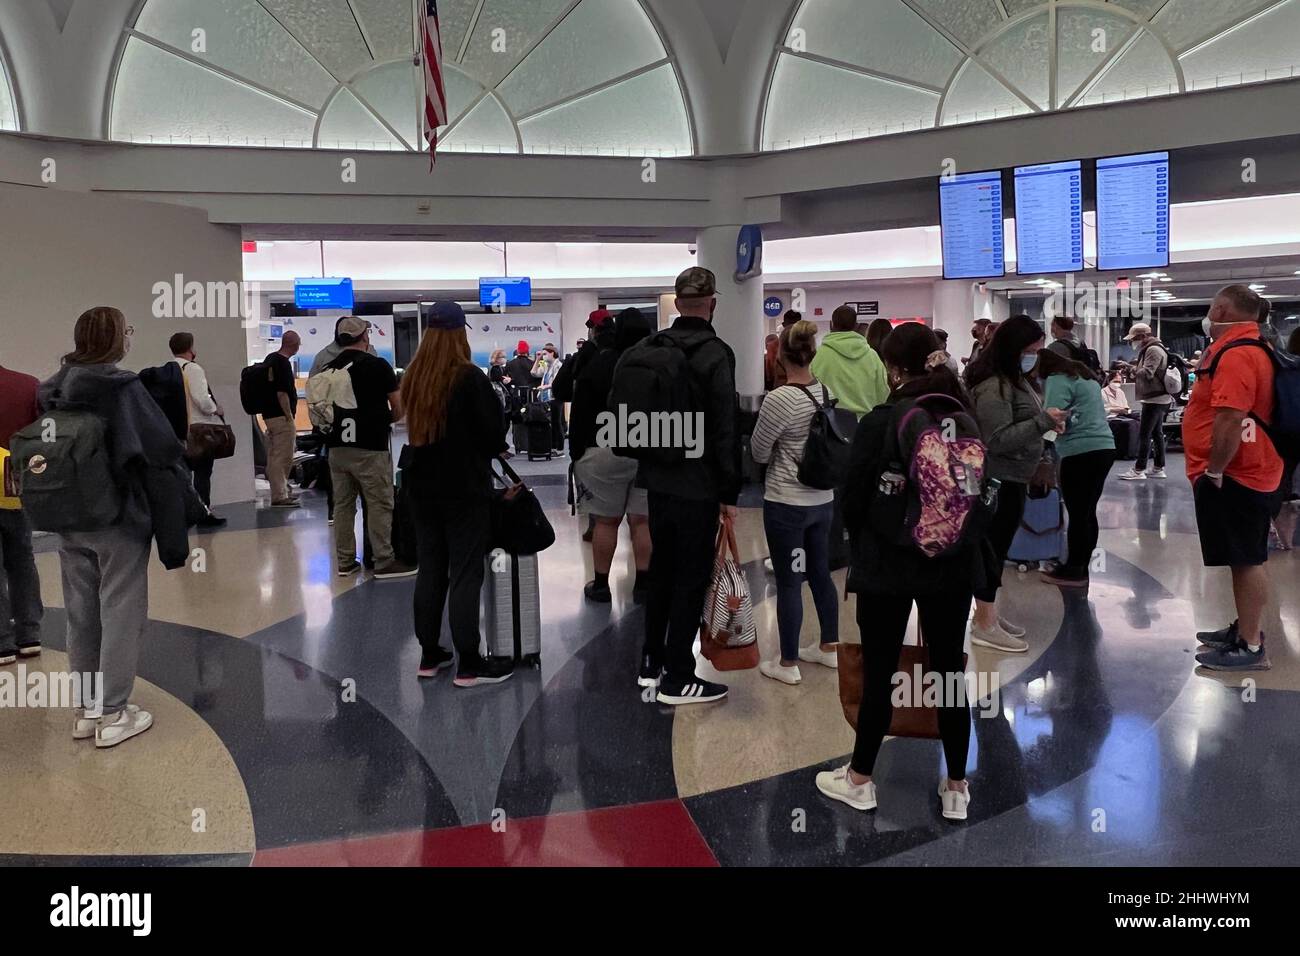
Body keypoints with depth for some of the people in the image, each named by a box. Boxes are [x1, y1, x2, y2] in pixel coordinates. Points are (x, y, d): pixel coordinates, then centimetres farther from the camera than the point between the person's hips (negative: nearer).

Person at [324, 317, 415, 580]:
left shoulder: (329, 369, 6)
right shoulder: (378, 365, -7)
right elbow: (399, 409, -4)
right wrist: (386, 419, 15)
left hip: (337, 446, 5)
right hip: (370, 447, -5)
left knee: (343, 505, 10)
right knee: (379, 505, 0)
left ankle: (345, 561, 16)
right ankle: (384, 562, 2)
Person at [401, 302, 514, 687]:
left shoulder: (412, 377, 6)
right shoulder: (469, 378, -15)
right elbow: (493, 432, -14)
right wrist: (492, 449, 9)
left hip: (422, 485, 6)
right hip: (464, 487, -6)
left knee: (430, 568, 13)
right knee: (465, 573, -3)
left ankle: (430, 655, 19)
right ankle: (468, 665, 1)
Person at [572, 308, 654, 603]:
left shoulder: (596, 365, -4)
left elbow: (580, 415, -3)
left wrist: (577, 454, 3)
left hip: (606, 451, -2)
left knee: (606, 520, 5)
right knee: (644, 521, 4)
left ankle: (601, 585, 12)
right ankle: (643, 584, 8)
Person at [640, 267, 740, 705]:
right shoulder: (715, 353, -14)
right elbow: (725, 429, -16)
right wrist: (729, 493, -10)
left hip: (658, 482, 7)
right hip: (698, 486, -6)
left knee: (661, 570, 19)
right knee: (692, 578, 2)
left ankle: (651, 662, 28)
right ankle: (677, 678, 8)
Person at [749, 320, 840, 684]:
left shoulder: (778, 399, -19)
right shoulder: (828, 393, 0)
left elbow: (759, 454, -7)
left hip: (786, 504, -6)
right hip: (823, 500, 7)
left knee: (788, 583, 3)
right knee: (820, 573, 19)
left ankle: (788, 664, 14)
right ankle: (830, 647, 32)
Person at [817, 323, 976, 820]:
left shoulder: (879, 422, -15)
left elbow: (854, 500, -9)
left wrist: (866, 543, 10)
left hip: (887, 564, -4)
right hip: (952, 561, 4)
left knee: (879, 672, 7)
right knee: (950, 670, 12)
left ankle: (860, 779, 22)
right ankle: (956, 786, 21)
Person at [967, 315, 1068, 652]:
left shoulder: (1014, 378, 11)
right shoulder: (994, 386, -21)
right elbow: (998, 439, -25)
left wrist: (1047, 422, 6)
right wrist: (1043, 422, -24)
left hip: (1011, 479, 10)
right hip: (998, 481, -10)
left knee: (997, 548, 15)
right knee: (993, 548, -4)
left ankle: (988, 614, 24)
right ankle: (984, 624, 4)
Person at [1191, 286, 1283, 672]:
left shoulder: (1236, 354, -20)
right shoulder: (1250, 348, 15)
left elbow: (1230, 420, -28)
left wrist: (1213, 471, -22)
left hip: (1232, 477, -11)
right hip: (1245, 473, 11)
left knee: (1246, 560, -5)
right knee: (1246, 558, 17)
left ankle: (1251, 648, 1)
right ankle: (1245, 629, 29)